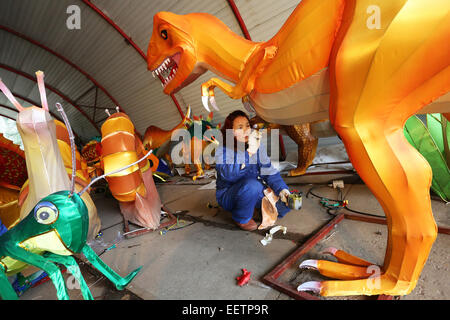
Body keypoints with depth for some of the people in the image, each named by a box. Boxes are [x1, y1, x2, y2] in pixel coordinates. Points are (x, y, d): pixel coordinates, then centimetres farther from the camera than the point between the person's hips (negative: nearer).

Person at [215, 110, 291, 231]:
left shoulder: (258, 145, -5)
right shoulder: (222, 150, -18)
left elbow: (269, 171, -4)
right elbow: (227, 174, -37)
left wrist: (282, 189, -18)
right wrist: (248, 152, -44)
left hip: (254, 192, 4)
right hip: (228, 196, -4)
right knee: (251, 185, -36)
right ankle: (241, 218, -7)